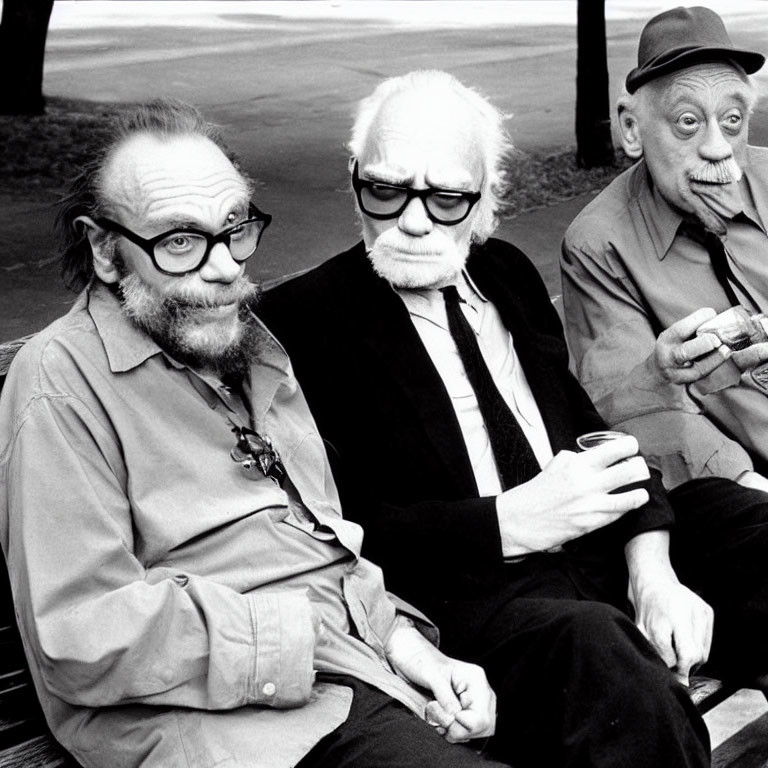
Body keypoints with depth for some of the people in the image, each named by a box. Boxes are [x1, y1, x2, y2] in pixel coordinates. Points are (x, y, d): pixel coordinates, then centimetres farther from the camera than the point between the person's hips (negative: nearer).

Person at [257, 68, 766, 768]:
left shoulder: (509, 274, 18)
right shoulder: (301, 321, -3)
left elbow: (594, 430, 14)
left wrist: (651, 569, -3)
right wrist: (509, 523, -19)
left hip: (607, 551, 7)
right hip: (462, 592, -6)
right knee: (594, 650, -36)